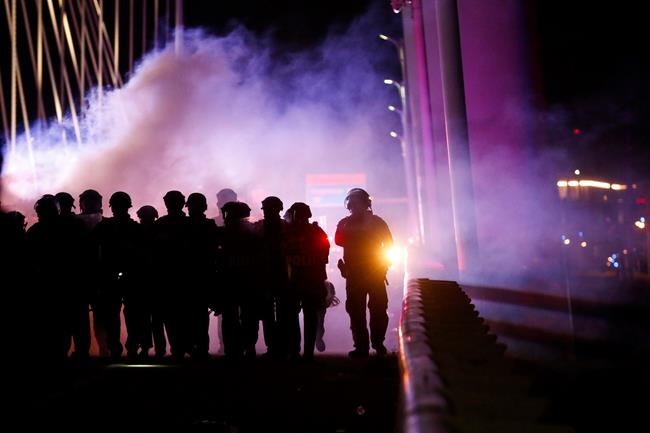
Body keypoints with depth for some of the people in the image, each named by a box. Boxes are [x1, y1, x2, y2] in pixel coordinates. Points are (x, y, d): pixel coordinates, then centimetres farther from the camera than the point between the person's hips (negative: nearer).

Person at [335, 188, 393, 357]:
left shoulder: (377, 222, 4)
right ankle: (361, 346, 5)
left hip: (375, 273, -1)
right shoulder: (345, 223, 8)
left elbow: (389, 245, 5)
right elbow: (338, 241, -7)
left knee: (378, 309, -3)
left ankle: (378, 342, 12)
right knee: (355, 310, 0)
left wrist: (383, 265, -6)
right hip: (354, 274, 1)